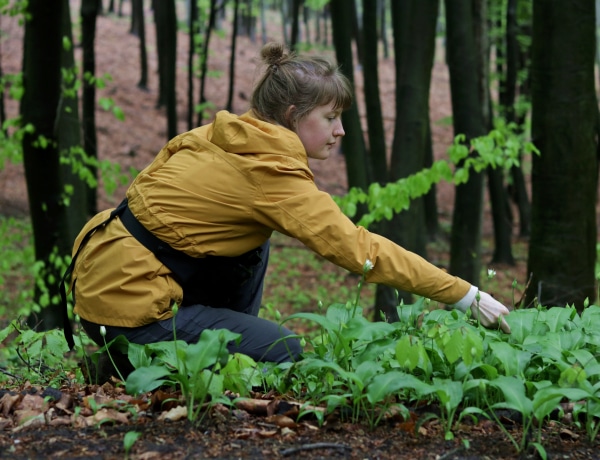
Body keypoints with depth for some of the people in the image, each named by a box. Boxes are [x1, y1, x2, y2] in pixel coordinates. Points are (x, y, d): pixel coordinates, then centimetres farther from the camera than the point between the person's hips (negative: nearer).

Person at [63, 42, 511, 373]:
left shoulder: (221, 135, 7)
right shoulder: (273, 174, -17)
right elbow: (359, 248, -21)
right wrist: (467, 296, -19)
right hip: (126, 306, -9)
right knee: (283, 351, -3)